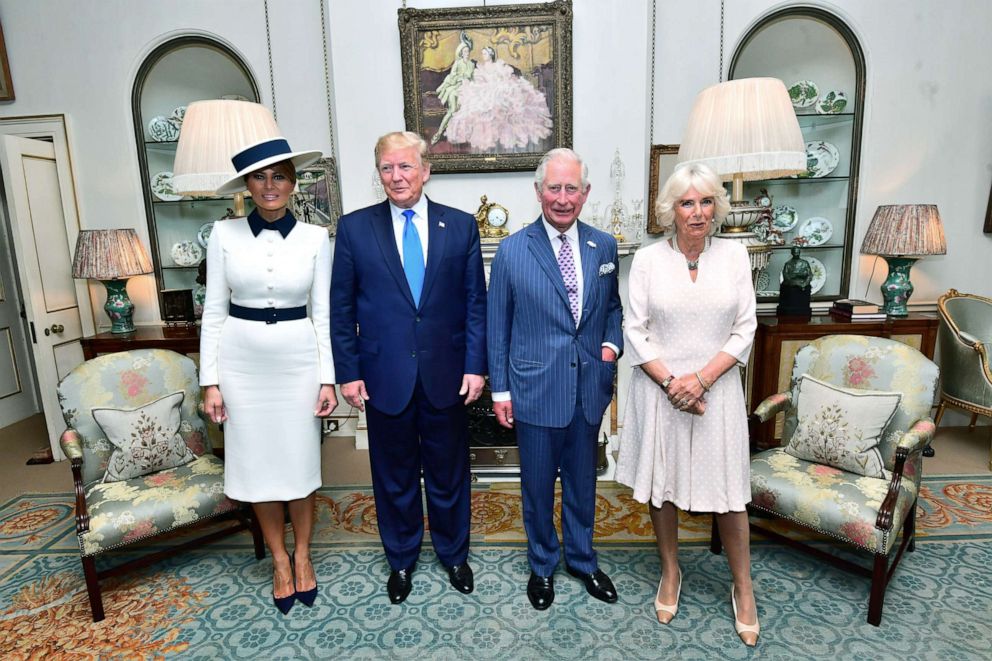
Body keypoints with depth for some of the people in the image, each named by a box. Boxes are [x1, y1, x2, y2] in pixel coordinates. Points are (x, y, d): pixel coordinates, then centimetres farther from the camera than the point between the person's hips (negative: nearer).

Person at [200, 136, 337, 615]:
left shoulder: (315, 238, -2)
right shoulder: (225, 234, -2)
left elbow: (323, 313, -1)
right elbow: (214, 311, 1)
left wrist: (328, 378, -4)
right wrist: (210, 380, -2)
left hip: (298, 360, 0)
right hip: (242, 362, 1)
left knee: (300, 463, 9)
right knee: (257, 464, 11)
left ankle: (302, 555, 33)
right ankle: (279, 559, 33)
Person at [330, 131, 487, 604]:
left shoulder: (461, 226, 0)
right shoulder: (354, 228, -1)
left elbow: (475, 303, 0)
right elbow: (342, 309, 1)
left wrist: (474, 365, -5)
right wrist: (348, 372, -2)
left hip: (446, 375, 1)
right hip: (385, 377, 0)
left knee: (449, 473, 16)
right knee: (394, 476, 16)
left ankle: (454, 554, 40)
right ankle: (401, 559, 40)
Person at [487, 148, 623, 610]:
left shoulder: (604, 246, 2)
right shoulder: (511, 251, -7)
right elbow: (498, 326, -3)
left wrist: (611, 343, -5)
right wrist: (500, 389, -3)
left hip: (588, 387, 3)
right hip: (536, 389, -3)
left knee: (582, 482, 19)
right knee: (538, 486, 13)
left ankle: (581, 559, 43)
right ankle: (542, 566, 38)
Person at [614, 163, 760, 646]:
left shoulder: (734, 255, 0)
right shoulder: (647, 259, -3)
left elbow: (744, 330, -2)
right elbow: (635, 331, -5)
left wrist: (701, 378, -13)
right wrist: (670, 382, -14)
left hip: (717, 387, 1)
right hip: (658, 387, 0)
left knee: (727, 488, 7)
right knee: (661, 482, 12)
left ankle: (743, 586, 30)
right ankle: (670, 572, 35)